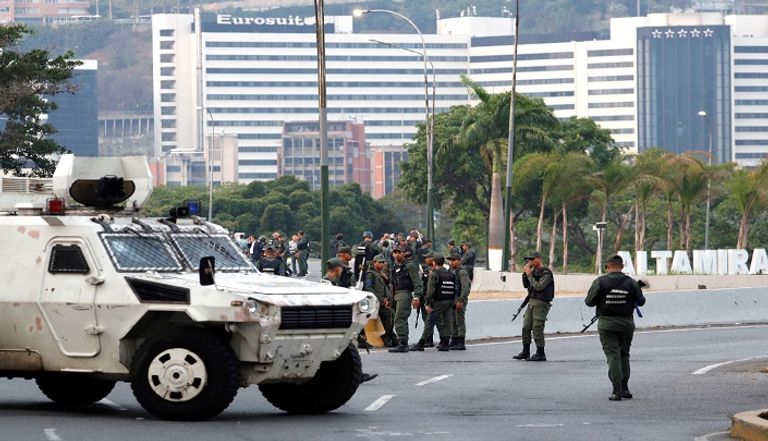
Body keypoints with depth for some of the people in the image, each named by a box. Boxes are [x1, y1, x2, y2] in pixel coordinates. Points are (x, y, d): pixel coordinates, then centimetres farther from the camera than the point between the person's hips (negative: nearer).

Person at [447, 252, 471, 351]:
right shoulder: (451, 271, 17)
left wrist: (460, 300, -25)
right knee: (452, 322, 12)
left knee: (460, 321, -9)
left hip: (460, 300, -9)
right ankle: (454, 341, 19)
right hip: (451, 300, 9)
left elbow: (465, 288, -20)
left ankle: (461, 343, -10)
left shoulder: (462, 272, -11)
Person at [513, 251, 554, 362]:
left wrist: (529, 274, -16)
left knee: (537, 328, -9)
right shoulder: (534, 271, 13)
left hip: (541, 304, -9)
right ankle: (525, 352, 14)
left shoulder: (546, 273, -13)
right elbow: (526, 285, 17)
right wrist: (525, 274, 2)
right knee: (526, 327, 7)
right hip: (531, 302, 9)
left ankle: (540, 354, -5)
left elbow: (538, 287, -23)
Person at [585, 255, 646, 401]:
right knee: (624, 355, 18)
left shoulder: (600, 282, -8)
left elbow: (589, 301, -5)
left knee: (613, 356, -3)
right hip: (626, 323, 2)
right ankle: (624, 388, 15)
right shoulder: (631, 283, -2)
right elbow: (641, 301, 6)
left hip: (607, 323, -2)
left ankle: (617, 391, -11)